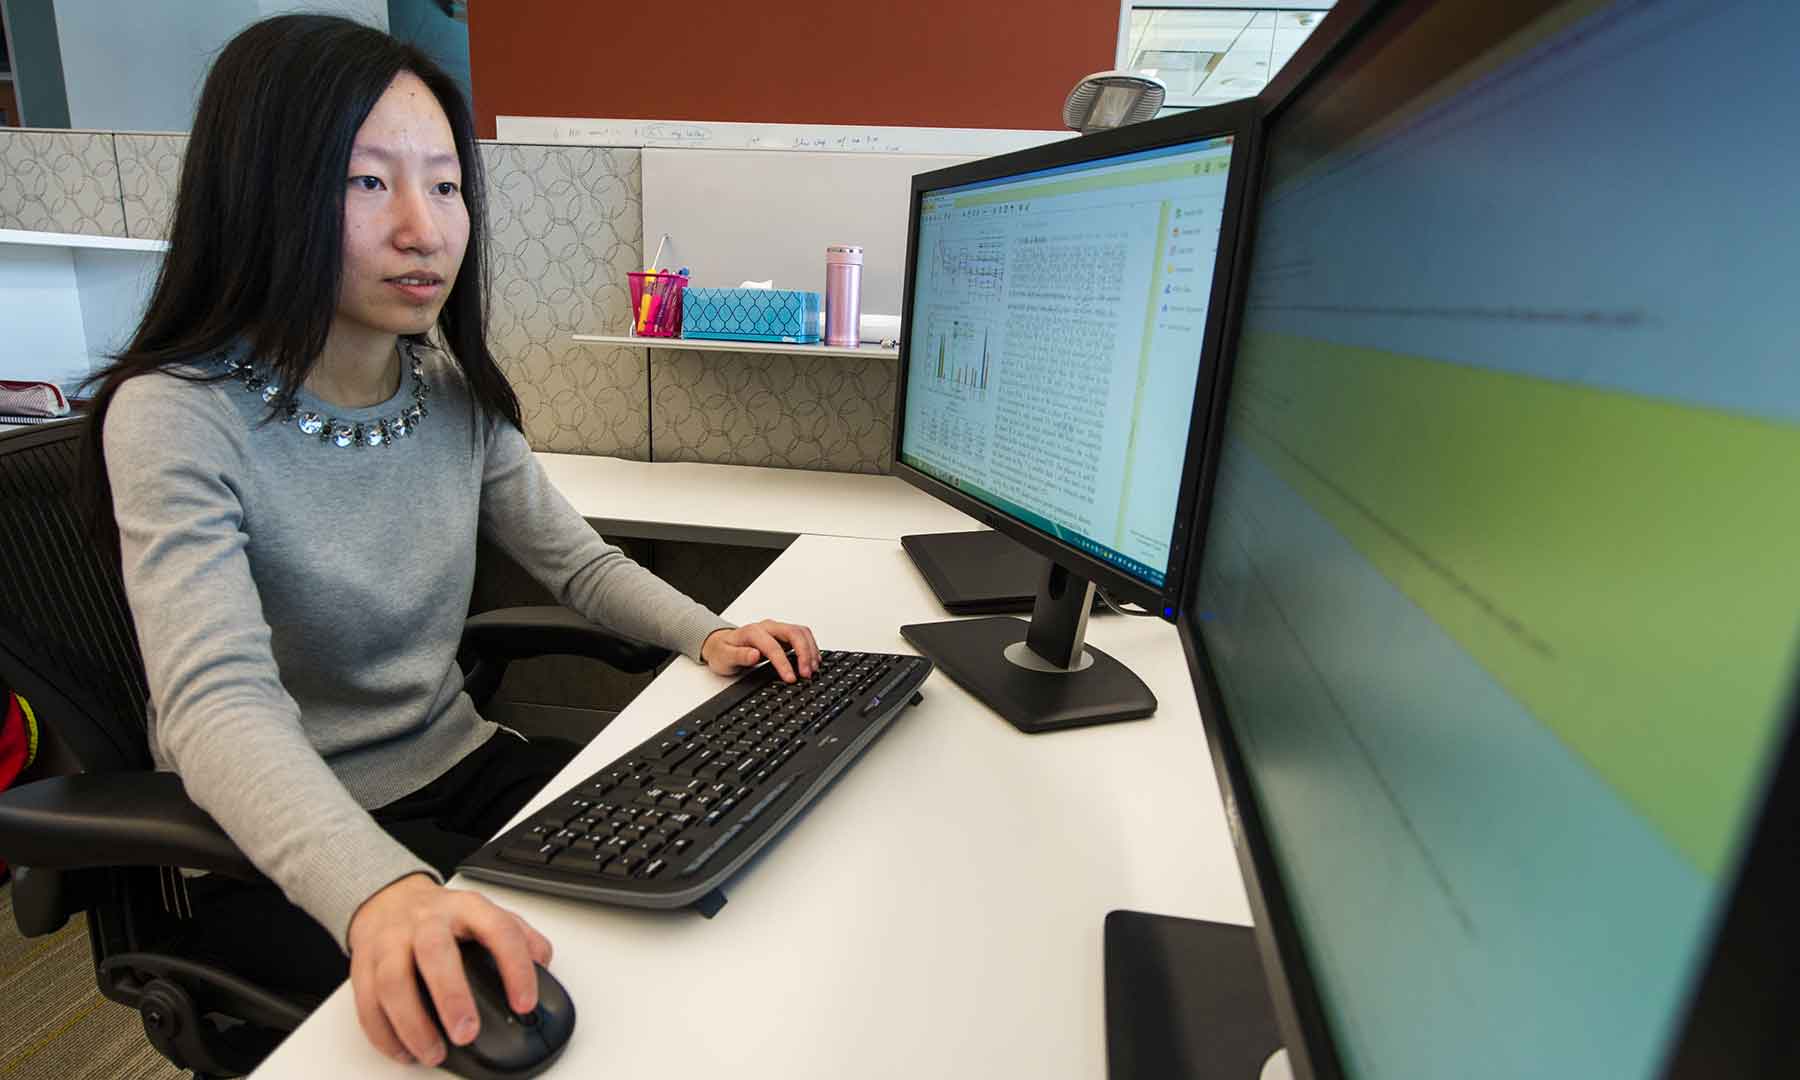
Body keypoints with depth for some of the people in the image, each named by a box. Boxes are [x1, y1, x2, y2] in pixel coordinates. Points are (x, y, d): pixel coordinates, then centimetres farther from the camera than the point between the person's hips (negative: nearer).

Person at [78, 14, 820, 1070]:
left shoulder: (456, 393, -2)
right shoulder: (175, 418, -18)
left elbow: (583, 563, 4)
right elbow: (219, 705, -31)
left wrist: (707, 633, -15)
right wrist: (379, 891, -49)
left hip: (459, 767, 5)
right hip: (284, 849, -4)